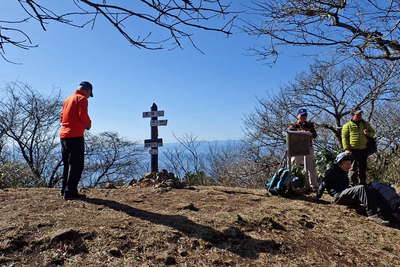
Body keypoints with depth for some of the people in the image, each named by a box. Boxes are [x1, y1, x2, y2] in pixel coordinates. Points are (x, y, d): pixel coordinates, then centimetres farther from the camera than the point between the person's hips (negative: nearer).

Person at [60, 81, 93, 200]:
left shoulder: (68, 99, 21)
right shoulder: (82, 99, -4)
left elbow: (61, 117, 20)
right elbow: (83, 115, -18)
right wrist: (88, 124, 1)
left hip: (63, 135, 9)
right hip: (75, 136, -9)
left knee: (67, 164, 15)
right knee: (77, 165, -7)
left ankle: (65, 190, 20)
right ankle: (70, 192, -8)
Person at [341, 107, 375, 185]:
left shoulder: (365, 124, 15)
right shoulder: (348, 125, 1)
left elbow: (373, 132, 20)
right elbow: (344, 137, -3)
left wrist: (368, 133, -5)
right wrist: (346, 149, -13)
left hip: (364, 150, 5)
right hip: (353, 150, -4)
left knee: (363, 167, 11)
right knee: (353, 168, -4)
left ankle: (363, 183, 22)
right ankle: (353, 183, 3)